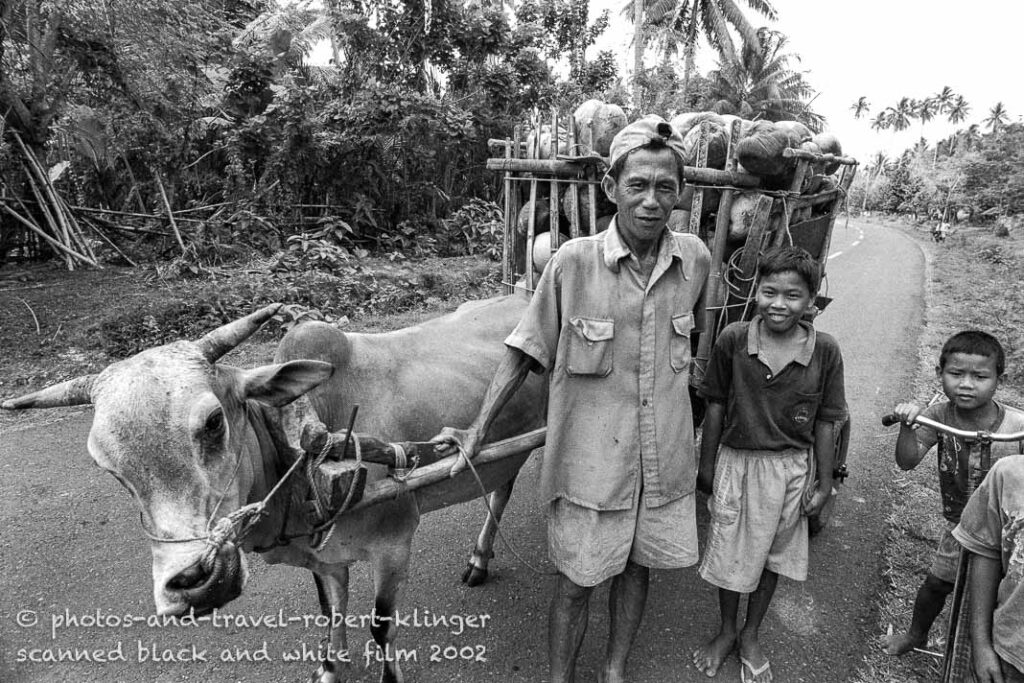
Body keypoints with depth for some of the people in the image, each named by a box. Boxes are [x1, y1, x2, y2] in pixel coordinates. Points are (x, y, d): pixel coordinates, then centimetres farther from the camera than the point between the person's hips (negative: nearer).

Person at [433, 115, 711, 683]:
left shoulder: (695, 259, -5)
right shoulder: (574, 262, -16)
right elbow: (525, 351, -8)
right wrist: (477, 431, -9)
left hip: (665, 460, 4)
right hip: (589, 461, -3)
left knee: (636, 567, 21)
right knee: (576, 581, 11)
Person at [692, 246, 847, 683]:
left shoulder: (824, 351, -12)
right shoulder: (733, 339, -13)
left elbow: (826, 422, -4)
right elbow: (716, 405, -4)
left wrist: (823, 482, 0)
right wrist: (707, 464, 1)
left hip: (791, 467, 1)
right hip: (735, 461, 0)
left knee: (772, 552, 17)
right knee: (729, 552, 13)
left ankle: (751, 634, 41)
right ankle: (726, 631, 39)